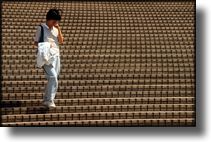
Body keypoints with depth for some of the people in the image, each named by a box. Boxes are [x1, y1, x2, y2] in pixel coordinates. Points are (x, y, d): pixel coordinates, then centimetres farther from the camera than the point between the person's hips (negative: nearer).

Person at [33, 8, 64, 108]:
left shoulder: (56, 29, 13)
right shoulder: (41, 28, -1)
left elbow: (61, 41, 6)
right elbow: (36, 42, 1)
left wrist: (59, 29, -4)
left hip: (56, 55, 6)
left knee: (53, 79, 8)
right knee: (53, 77, -18)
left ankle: (46, 100, 19)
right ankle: (49, 101, -15)